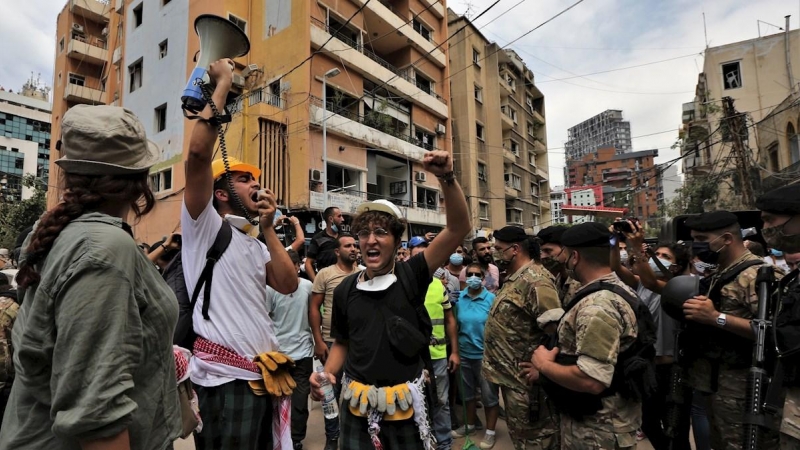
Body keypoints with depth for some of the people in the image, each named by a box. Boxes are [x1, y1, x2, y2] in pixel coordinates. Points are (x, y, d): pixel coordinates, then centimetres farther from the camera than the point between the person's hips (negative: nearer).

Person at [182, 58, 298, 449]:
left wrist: (268, 227, 2)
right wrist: (222, 84, -8)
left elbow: (288, 285, 1)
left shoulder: (255, 245, 16)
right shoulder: (203, 224, -3)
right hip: (225, 376, -7)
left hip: (264, 372, 7)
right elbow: (198, 153, -17)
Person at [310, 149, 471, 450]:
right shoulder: (346, 289, -1)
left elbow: (458, 228, -21)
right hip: (358, 406, 2)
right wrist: (326, 373, -5)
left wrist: (447, 178, -32)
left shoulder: (411, 276, -11)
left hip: (405, 406, -2)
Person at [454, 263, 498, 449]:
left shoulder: (491, 299, -13)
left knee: (489, 394, 10)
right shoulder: (459, 298, -4)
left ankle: (490, 431, 29)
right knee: (468, 392, 21)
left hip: (485, 354, -3)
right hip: (464, 353, 4)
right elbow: (455, 324, 2)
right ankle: (469, 424, 41)